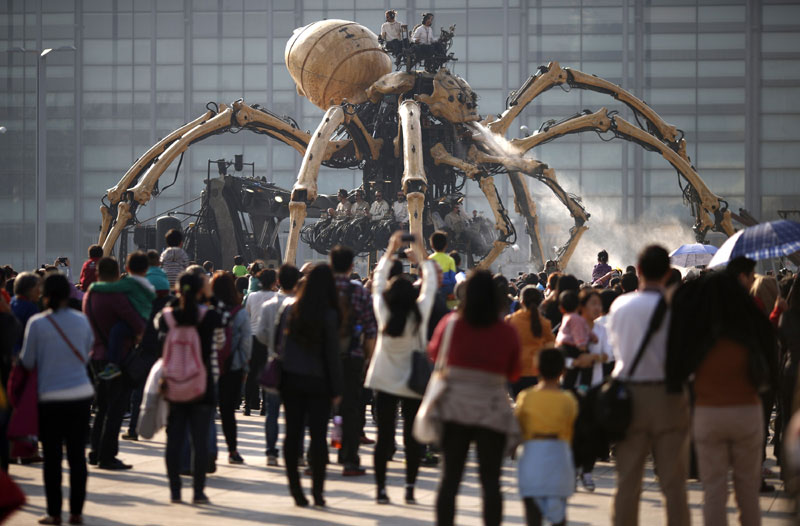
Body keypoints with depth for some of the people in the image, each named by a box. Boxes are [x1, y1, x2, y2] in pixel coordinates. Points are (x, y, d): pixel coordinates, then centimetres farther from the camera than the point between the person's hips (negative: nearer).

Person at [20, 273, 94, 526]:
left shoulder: (37, 323, -9)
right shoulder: (81, 321, 0)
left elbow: (27, 361, -2)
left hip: (50, 397, -2)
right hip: (81, 394, 2)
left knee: (52, 457, 6)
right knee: (77, 455, 8)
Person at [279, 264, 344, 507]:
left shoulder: (290, 310, 0)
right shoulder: (329, 315, -10)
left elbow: (278, 343, 3)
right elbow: (332, 353, -8)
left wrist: (278, 375, 10)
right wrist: (336, 389, -2)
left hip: (290, 379, 3)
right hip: (317, 382, -3)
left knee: (293, 434, 7)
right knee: (318, 435, 2)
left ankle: (296, 490, 8)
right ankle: (317, 490, 1)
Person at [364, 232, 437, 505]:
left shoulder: (384, 314, -9)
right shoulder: (419, 314, -11)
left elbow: (378, 282, 6)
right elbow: (430, 285, 3)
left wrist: (390, 252, 12)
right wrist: (422, 257, 14)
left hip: (384, 383, 1)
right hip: (414, 384, -1)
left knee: (384, 436, 3)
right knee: (412, 436, 6)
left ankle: (381, 489, 2)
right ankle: (410, 488, 5)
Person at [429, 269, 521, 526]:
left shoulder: (451, 323, -4)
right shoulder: (508, 332, -6)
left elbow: (433, 352, 14)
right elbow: (514, 374, 3)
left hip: (454, 407, 1)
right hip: (492, 411, -1)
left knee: (450, 476, 7)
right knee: (491, 480, 3)